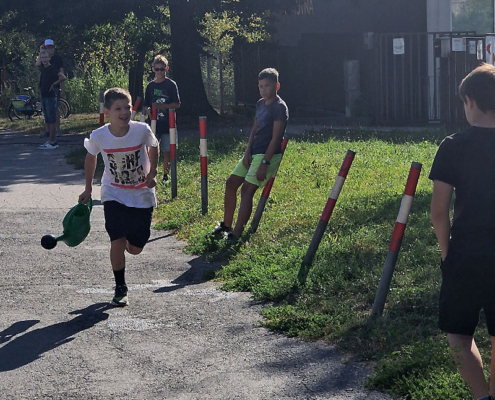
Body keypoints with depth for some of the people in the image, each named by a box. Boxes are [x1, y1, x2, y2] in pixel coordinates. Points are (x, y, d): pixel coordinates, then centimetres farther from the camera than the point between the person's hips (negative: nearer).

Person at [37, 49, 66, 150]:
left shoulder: (52, 68, -13)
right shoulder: (43, 68, 11)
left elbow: (63, 77, -24)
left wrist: (54, 84, -15)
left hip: (50, 97, -9)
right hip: (44, 96, 9)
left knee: (51, 120, -7)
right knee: (47, 120, 11)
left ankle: (52, 142, -6)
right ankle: (52, 140, 17)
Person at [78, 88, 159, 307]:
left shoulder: (142, 130, -18)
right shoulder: (98, 136, -16)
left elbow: (154, 147, 5)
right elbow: (90, 158, 6)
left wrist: (152, 173, -7)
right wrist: (88, 189, 10)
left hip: (142, 195, 1)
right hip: (114, 195, -1)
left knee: (135, 248, 5)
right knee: (117, 242, -15)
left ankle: (128, 241, 44)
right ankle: (120, 289, 4)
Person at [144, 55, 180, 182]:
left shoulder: (171, 85, -1)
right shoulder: (150, 86, 10)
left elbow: (177, 104, -5)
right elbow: (146, 105, 15)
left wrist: (162, 106, -18)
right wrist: (148, 110, -7)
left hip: (167, 124, -3)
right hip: (154, 124, 3)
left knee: (167, 151, 2)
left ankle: (165, 175, 14)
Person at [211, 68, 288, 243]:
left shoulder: (279, 107, -14)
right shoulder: (260, 104, 13)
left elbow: (275, 138, -18)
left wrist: (264, 163, -22)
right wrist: (248, 152, 0)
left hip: (269, 154, -9)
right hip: (253, 153, 9)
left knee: (247, 189, -17)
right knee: (231, 183, 8)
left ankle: (236, 235, -18)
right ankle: (226, 225, 20)